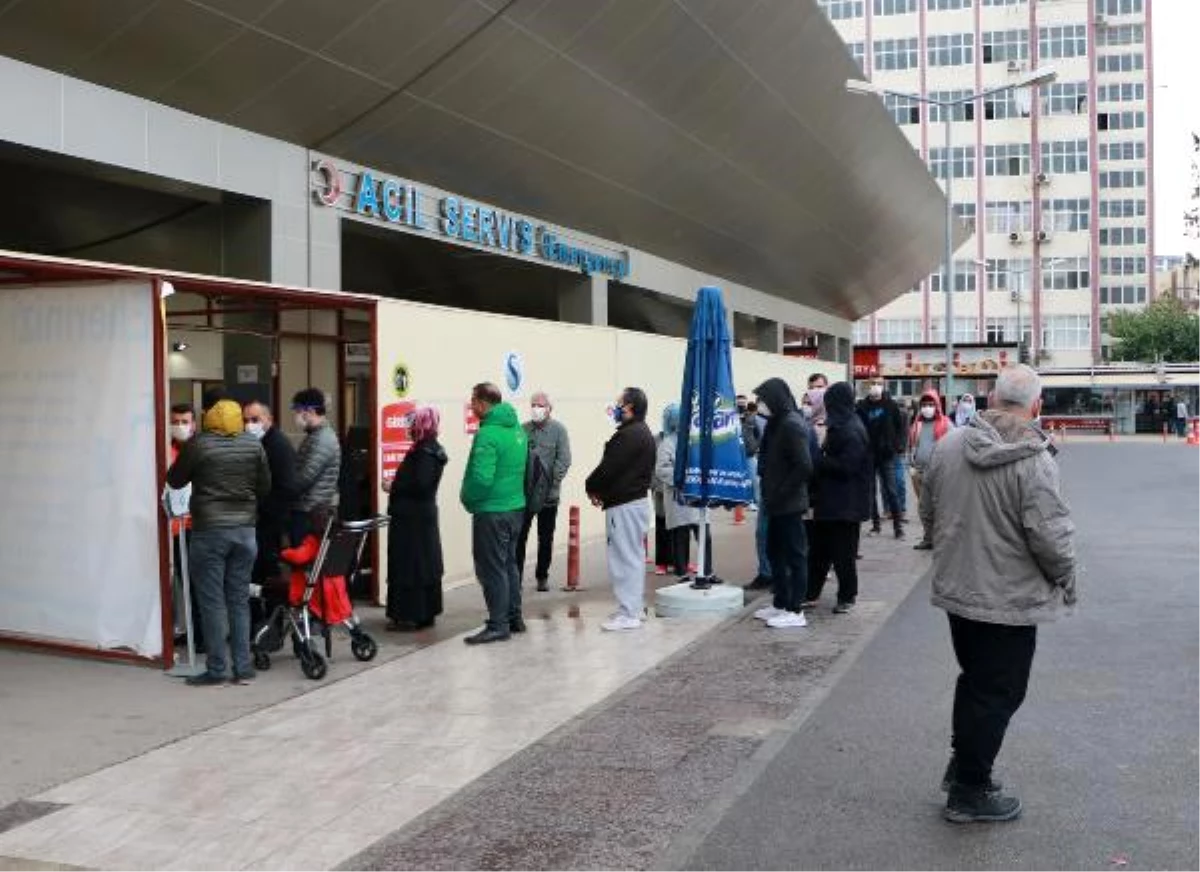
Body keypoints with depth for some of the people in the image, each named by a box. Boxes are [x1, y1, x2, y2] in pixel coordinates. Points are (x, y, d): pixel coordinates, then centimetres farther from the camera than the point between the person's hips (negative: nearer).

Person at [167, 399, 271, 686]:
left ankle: (216, 670, 6)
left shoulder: (198, 444, -9)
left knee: (212, 602, 3)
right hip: (244, 529, 3)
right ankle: (243, 668, 12)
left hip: (209, 531, -3)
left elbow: (174, 480, 2)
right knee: (239, 600, 10)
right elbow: (265, 487, 6)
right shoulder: (253, 445, 0)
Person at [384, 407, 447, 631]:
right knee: (425, 564, 14)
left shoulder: (425, 452, -18)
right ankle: (426, 612, 22)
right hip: (422, 514, 10)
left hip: (413, 517, -10)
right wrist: (396, 484, 7)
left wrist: (393, 487, -12)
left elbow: (420, 484, -25)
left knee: (409, 564, -5)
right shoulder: (431, 449, 12)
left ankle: (410, 615, -1)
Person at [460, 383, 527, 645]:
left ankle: (498, 625, 3)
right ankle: (514, 618, 27)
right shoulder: (517, 428, 8)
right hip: (516, 507, 9)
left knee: (492, 569, -1)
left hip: (492, 512, -9)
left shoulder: (488, 434, -20)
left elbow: (481, 478, -26)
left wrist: (467, 499, -8)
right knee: (509, 564, 18)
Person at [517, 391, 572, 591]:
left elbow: (564, 461, -7)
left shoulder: (558, 430, -2)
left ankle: (542, 576, 24)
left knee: (546, 538, 12)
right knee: (519, 537, -2)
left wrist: (551, 483, -16)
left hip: (549, 495, 0)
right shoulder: (523, 429, 2)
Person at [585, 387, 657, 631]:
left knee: (624, 557, -6)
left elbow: (608, 468, -21)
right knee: (632, 556, 18)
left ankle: (628, 614, -3)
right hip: (636, 499, 11)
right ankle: (636, 606, 27)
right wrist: (600, 489, 5)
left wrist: (592, 487, -2)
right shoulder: (643, 433, 15)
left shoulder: (629, 435, -19)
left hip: (623, 505, -11)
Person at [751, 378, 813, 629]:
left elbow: (804, 466, -23)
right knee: (775, 551, 16)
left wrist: (782, 492, -17)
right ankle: (780, 603, 28)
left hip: (789, 504, -10)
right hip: (776, 503, 10)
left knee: (795, 554, -1)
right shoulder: (777, 423, 11)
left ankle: (795, 611, 5)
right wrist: (769, 491, 9)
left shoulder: (792, 425, -18)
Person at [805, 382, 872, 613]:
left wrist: (818, 460, -15)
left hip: (845, 504, -9)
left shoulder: (852, 432, -17)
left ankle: (847, 596, 14)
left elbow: (845, 466, -22)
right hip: (830, 500, 9)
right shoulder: (840, 427, 12)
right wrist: (819, 460, 0)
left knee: (842, 552, 2)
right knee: (819, 548, 12)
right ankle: (811, 593, 18)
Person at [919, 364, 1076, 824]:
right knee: (998, 694, 8)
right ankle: (970, 791, 17)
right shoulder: (1034, 461, -21)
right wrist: (1066, 580, -3)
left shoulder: (949, 445, -3)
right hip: (1010, 598, -6)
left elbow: (928, 513, 8)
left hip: (956, 590, 6)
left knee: (973, 678, 24)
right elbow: (1051, 535, -22)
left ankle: (961, 763, 35)